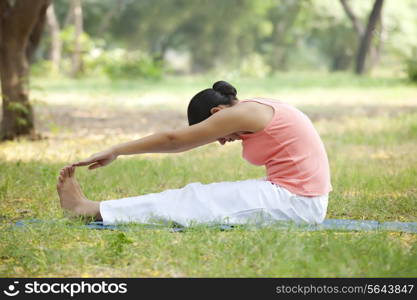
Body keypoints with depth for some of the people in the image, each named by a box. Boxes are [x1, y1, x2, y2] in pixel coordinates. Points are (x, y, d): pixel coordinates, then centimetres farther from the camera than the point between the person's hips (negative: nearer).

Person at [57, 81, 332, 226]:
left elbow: (174, 140, -6)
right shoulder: (257, 112, 16)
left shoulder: (241, 114, -10)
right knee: (202, 196, 8)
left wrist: (116, 151, 0)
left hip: (295, 203, -9)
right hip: (303, 200, 9)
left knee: (195, 200, -6)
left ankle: (93, 210, -3)